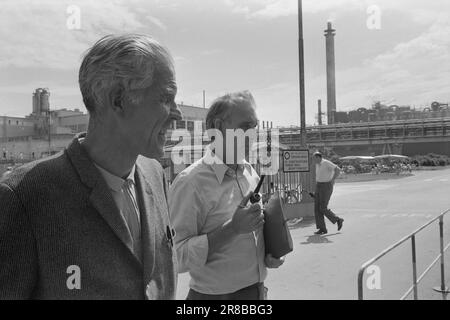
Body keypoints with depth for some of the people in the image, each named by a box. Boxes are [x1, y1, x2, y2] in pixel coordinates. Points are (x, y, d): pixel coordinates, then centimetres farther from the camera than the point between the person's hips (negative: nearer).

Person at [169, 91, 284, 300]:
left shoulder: (251, 173, 3)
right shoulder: (191, 181, -20)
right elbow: (177, 257, -24)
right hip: (215, 294, -6)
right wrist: (233, 228, -28)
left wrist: (269, 254, -3)